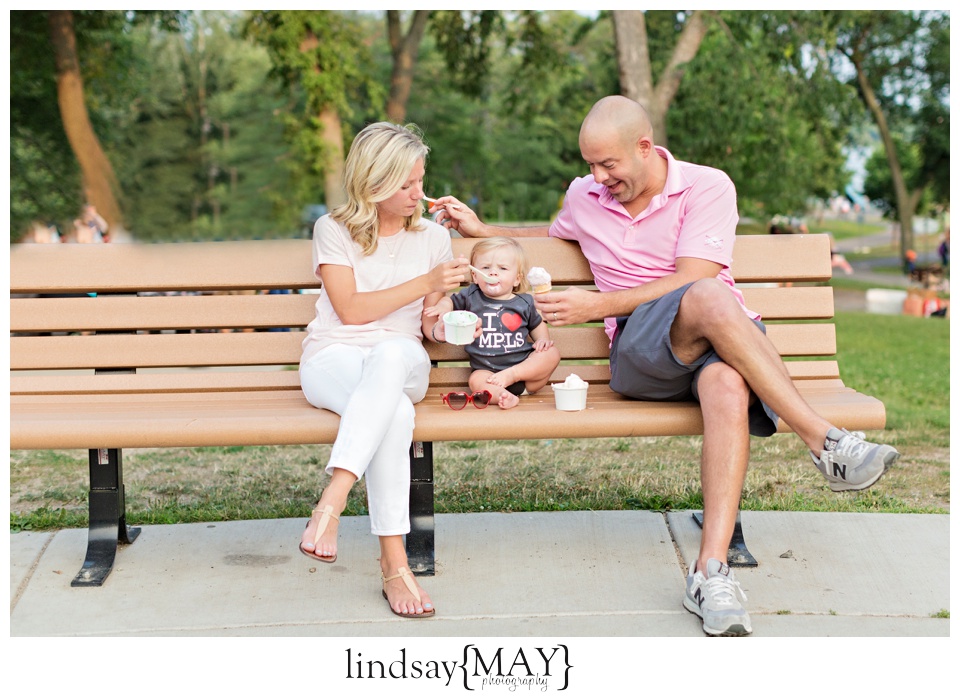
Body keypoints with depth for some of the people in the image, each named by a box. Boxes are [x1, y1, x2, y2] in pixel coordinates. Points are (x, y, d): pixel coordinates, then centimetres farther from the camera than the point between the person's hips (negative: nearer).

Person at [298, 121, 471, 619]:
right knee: (394, 413, -40)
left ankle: (331, 503, -52)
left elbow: (432, 325, 16)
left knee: (389, 355, -42)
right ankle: (393, 563, -44)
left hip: (401, 359, 2)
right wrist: (425, 283, -8)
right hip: (333, 359, -1)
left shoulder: (433, 237, 17)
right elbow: (350, 309, -4)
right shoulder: (333, 229, 7)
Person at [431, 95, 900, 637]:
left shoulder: (707, 187, 3)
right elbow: (554, 234, 42)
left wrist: (598, 304, -10)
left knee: (728, 386, -41)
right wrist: (481, 230, 29)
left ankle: (711, 573, -46)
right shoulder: (583, 198, 18)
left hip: (721, 345, -1)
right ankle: (828, 444, -35)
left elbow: (688, 275, -9)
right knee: (710, 300, -36)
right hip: (639, 355, 1)